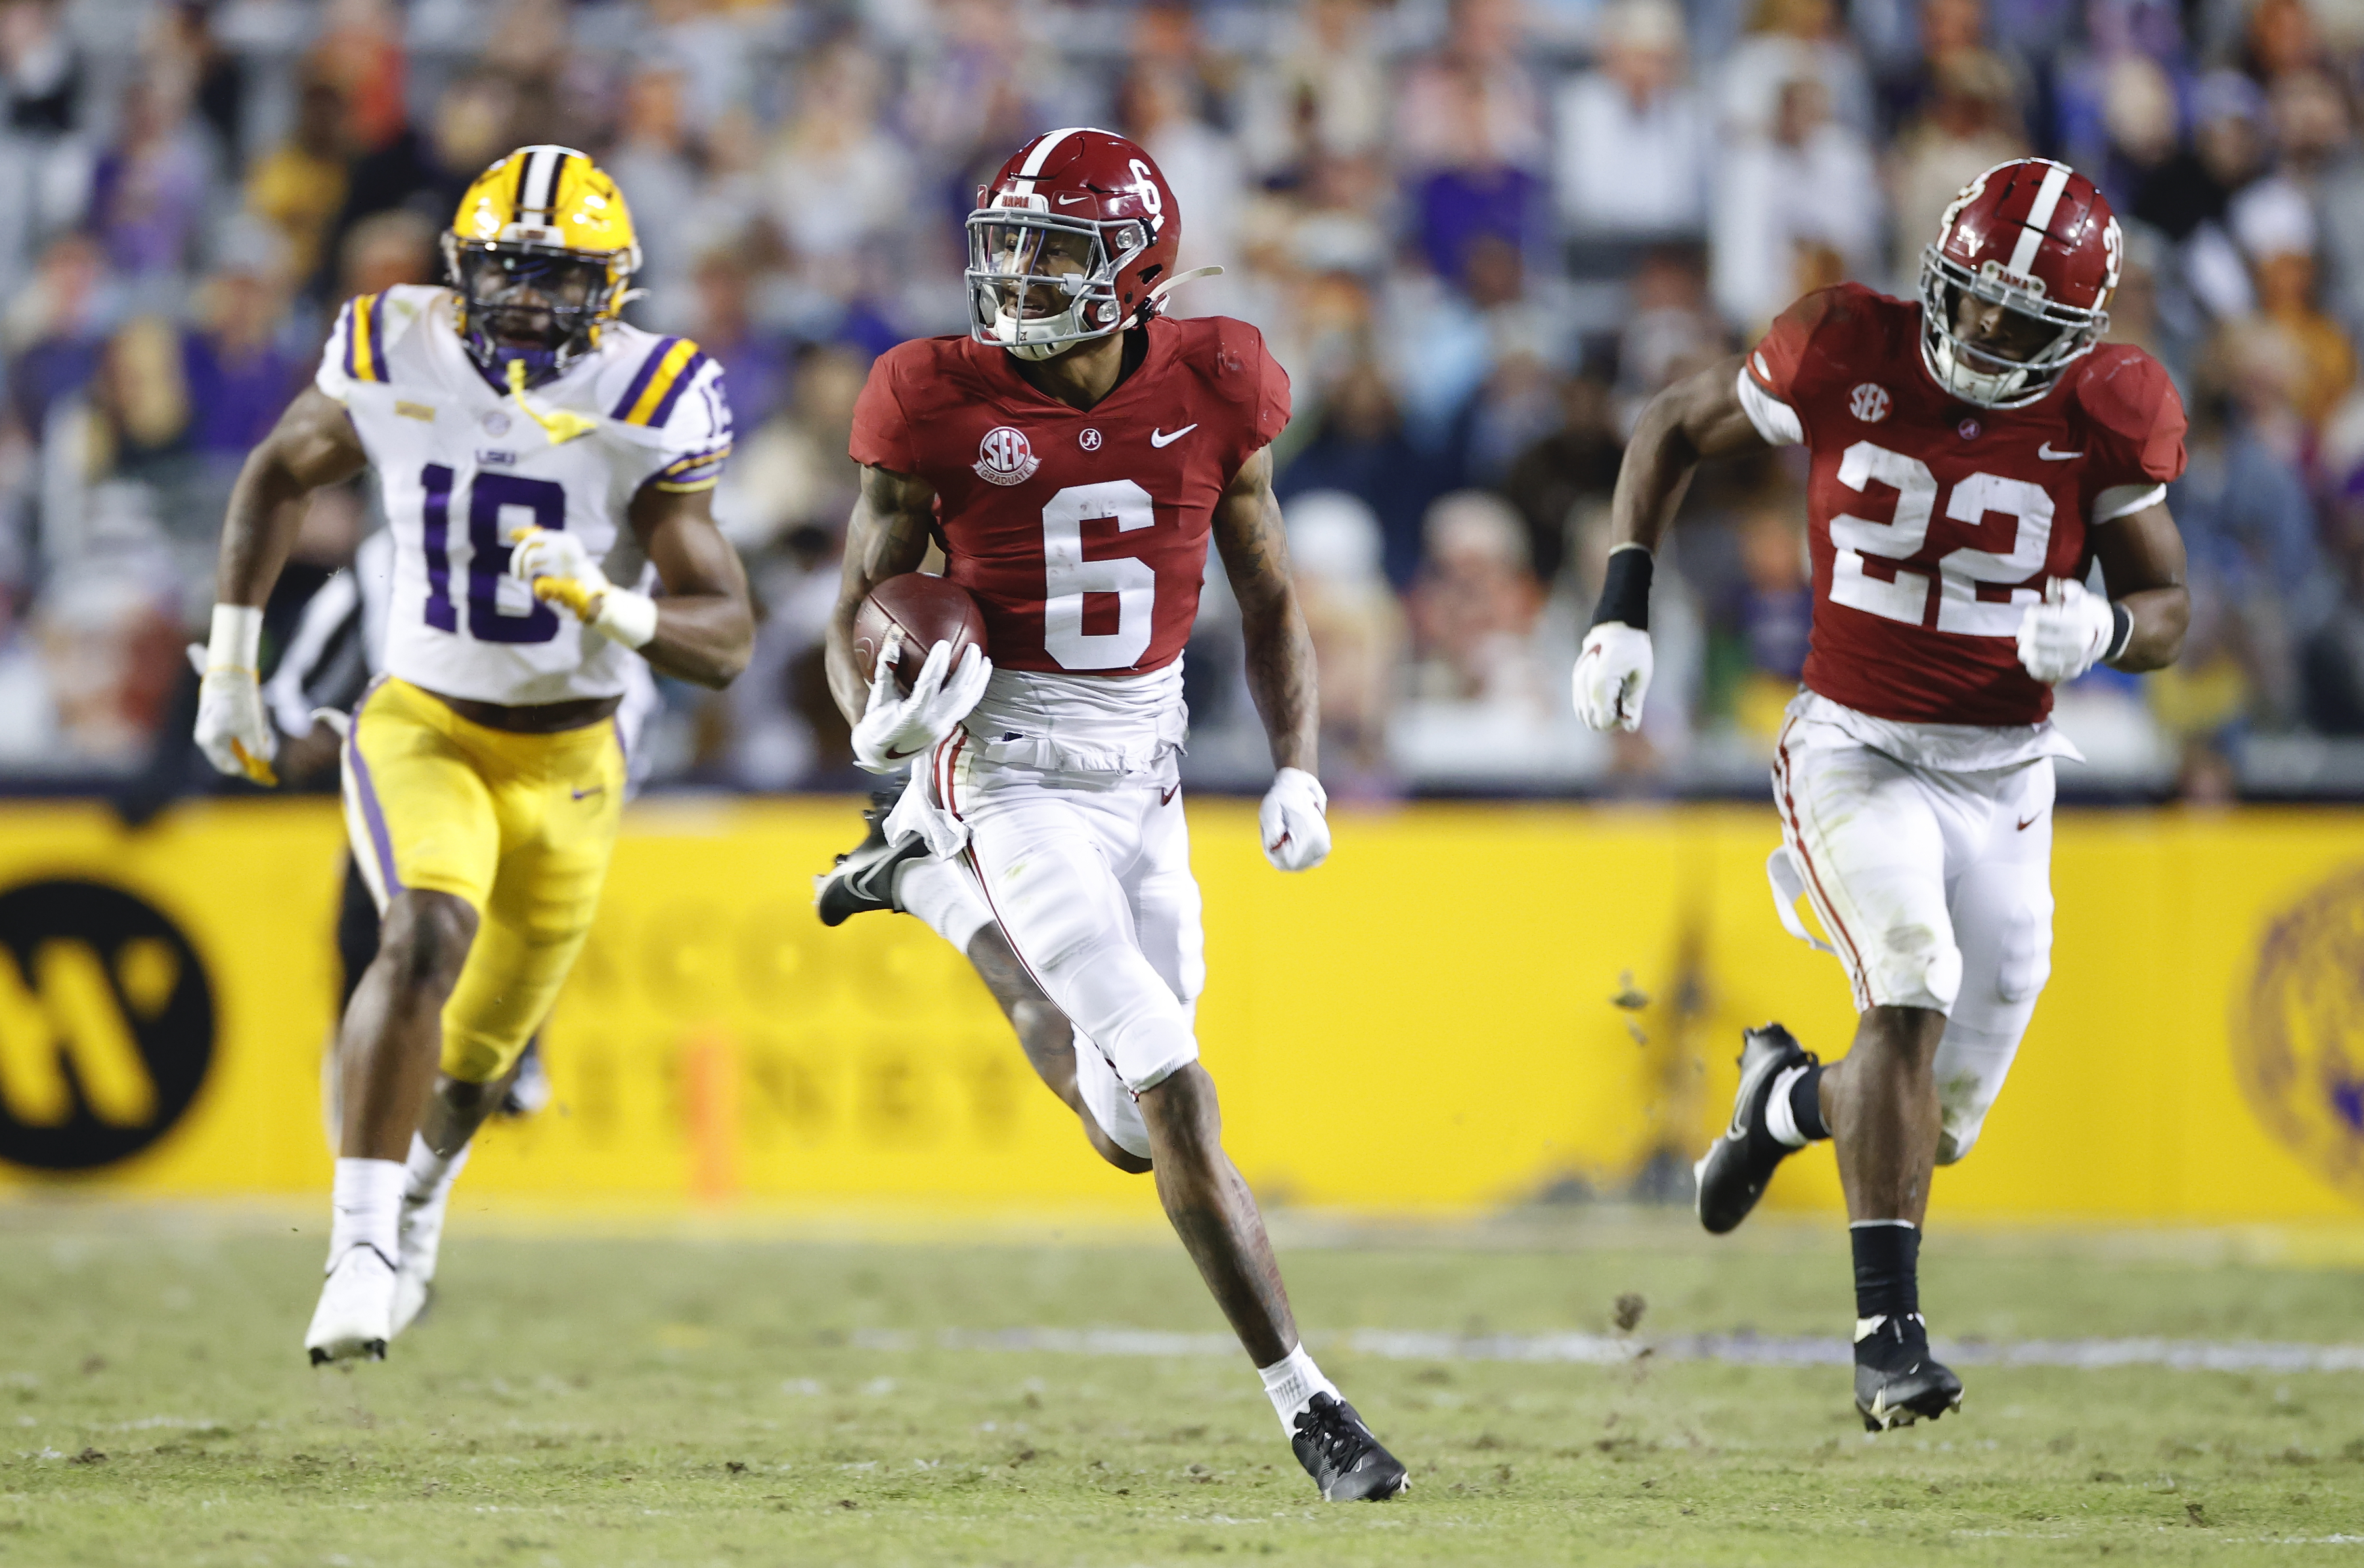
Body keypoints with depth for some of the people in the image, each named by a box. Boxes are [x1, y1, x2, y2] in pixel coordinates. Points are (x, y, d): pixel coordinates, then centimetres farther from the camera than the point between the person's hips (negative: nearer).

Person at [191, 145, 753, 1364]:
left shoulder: (646, 405, -16)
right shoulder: (398, 358, -11)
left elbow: (724, 643, -16)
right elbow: (278, 478, 10)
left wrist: (602, 604, -35)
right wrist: (229, 661, 10)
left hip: (567, 759, 1)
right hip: (422, 726, -1)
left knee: (479, 1052, 16)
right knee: (429, 935, -31)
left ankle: (419, 1190, 51)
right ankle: (361, 1248, -28)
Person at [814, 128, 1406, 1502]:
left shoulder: (1209, 395, -1)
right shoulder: (946, 405, -8)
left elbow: (1271, 601, 11)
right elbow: (862, 607, -2)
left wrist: (1299, 770, 1)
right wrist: (881, 713, -22)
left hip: (1144, 770, 5)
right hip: (1012, 765, -4)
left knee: (1129, 1123, 12)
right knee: (1176, 1097, -16)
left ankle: (936, 886, 33)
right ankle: (1307, 1403, -11)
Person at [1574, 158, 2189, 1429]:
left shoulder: (2101, 415, -6)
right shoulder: (1849, 357, -10)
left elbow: (2167, 601, 4)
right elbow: (1676, 428, 6)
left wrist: (2106, 630, -20)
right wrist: (1623, 608, -3)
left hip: (2003, 779, 3)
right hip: (1855, 752, -2)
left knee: (1937, 1120, 3)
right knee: (1913, 985, -29)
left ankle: (1784, 1098, 40)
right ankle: (1888, 1329, -26)